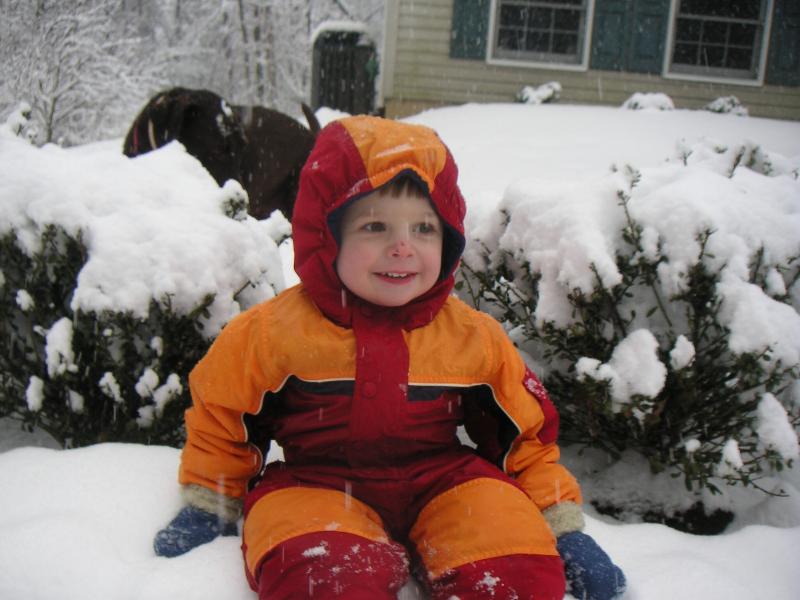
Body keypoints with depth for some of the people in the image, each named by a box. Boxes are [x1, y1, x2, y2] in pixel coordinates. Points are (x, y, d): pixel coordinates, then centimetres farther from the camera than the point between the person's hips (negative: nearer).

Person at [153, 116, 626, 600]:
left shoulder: (475, 338, -2)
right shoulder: (275, 332, -8)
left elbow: (526, 432, 9)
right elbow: (222, 415, 8)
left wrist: (563, 530, 6)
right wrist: (208, 508, 14)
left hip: (443, 479, 3)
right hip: (317, 486, -2)